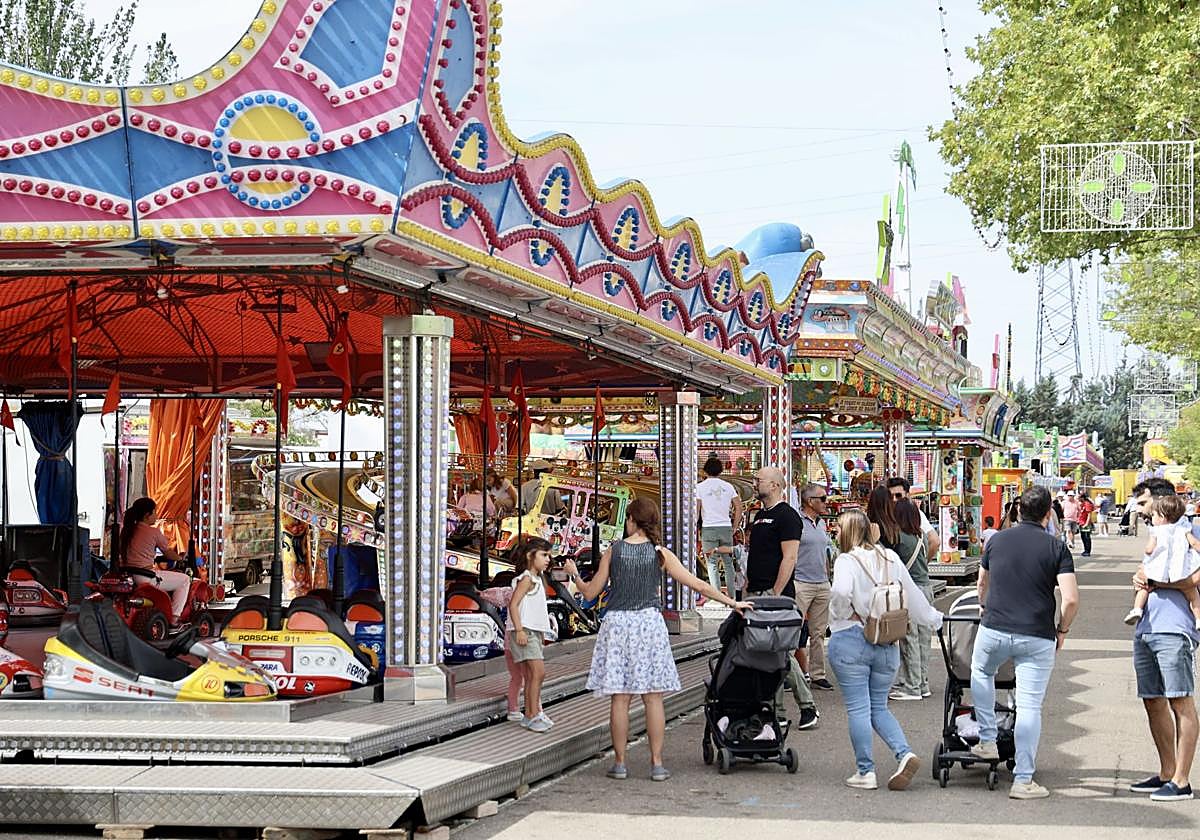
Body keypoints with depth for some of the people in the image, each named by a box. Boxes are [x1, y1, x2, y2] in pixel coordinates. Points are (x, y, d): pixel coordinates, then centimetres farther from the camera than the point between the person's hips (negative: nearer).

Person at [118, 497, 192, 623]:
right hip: (146, 578, -8)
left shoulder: (126, 530, 9)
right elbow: (168, 554, 4)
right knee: (185, 580, 9)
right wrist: (180, 558, 26)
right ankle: (174, 618, 6)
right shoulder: (154, 532, -9)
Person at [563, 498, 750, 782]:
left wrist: (574, 575, 23)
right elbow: (698, 585, -1)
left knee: (620, 697, 3)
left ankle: (620, 763, 6)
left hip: (617, 622, 0)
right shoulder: (660, 555, 0)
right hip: (650, 622, 0)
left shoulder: (613, 550, -1)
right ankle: (657, 764, 4)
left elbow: (591, 593, 4)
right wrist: (732, 602, 7)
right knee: (653, 697, 4)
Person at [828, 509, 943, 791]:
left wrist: (847, 614, -10)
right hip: (887, 644, 5)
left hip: (850, 642, -5)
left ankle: (865, 772, 4)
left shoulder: (847, 561, -10)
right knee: (879, 707, 16)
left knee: (858, 709, 2)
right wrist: (933, 619, 30)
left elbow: (841, 591, -29)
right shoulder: (890, 558, 7)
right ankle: (905, 754, -4)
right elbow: (912, 595, 15)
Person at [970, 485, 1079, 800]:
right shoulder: (1056, 547, -3)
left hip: (994, 631, 2)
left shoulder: (997, 540, 7)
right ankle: (1023, 780, 0)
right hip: (1037, 638, -2)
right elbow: (1071, 599, -11)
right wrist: (1062, 631, 7)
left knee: (981, 672, 32)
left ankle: (987, 740, 28)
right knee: (1030, 707, 2)